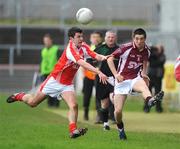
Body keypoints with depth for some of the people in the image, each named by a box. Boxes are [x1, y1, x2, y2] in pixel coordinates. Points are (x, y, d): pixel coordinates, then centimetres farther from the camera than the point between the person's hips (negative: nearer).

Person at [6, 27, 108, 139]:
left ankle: (73, 130, -19)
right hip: (54, 80, -5)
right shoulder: (70, 49, -29)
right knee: (32, 102, 9)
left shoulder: (83, 47, -7)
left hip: (67, 84, 5)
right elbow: (82, 63, -42)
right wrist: (99, 72, -50)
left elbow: (96, 56, -13)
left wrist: (104, 57, -37)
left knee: (74, 105, -19)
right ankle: (19, 96, 39)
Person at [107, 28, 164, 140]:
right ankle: (120, 129, 24)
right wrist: (116, 74, -18)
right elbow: (110, 59, -8)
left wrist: (144, 73, 6)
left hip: (136, 78, 2)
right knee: (118, 110, -5)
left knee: (144, 86, -37)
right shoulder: (126, 48, -12)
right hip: (122, 80, -1)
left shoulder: (146, 51, 1)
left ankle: (150, 100, -71)